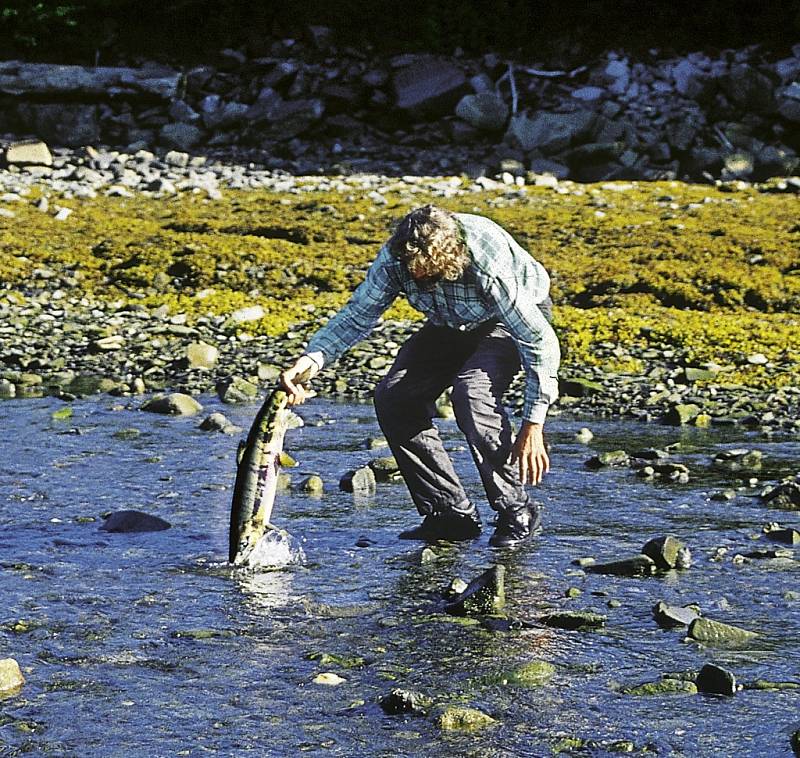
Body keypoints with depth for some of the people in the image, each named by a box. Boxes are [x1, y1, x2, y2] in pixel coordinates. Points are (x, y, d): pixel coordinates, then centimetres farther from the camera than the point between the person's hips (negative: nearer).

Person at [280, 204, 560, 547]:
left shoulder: (490, 265, -39)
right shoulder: (395, 256, -25)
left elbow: (540, 341, -34)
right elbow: (358, 314, -16)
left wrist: (533, 426, -35)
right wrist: (312, 358, -35)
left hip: (516, 317, -6)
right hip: (451, 325, 6)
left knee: (472, 393, -33)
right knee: (393, 396, -14)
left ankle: (518, 514, -16)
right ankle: (451, 513, -4)